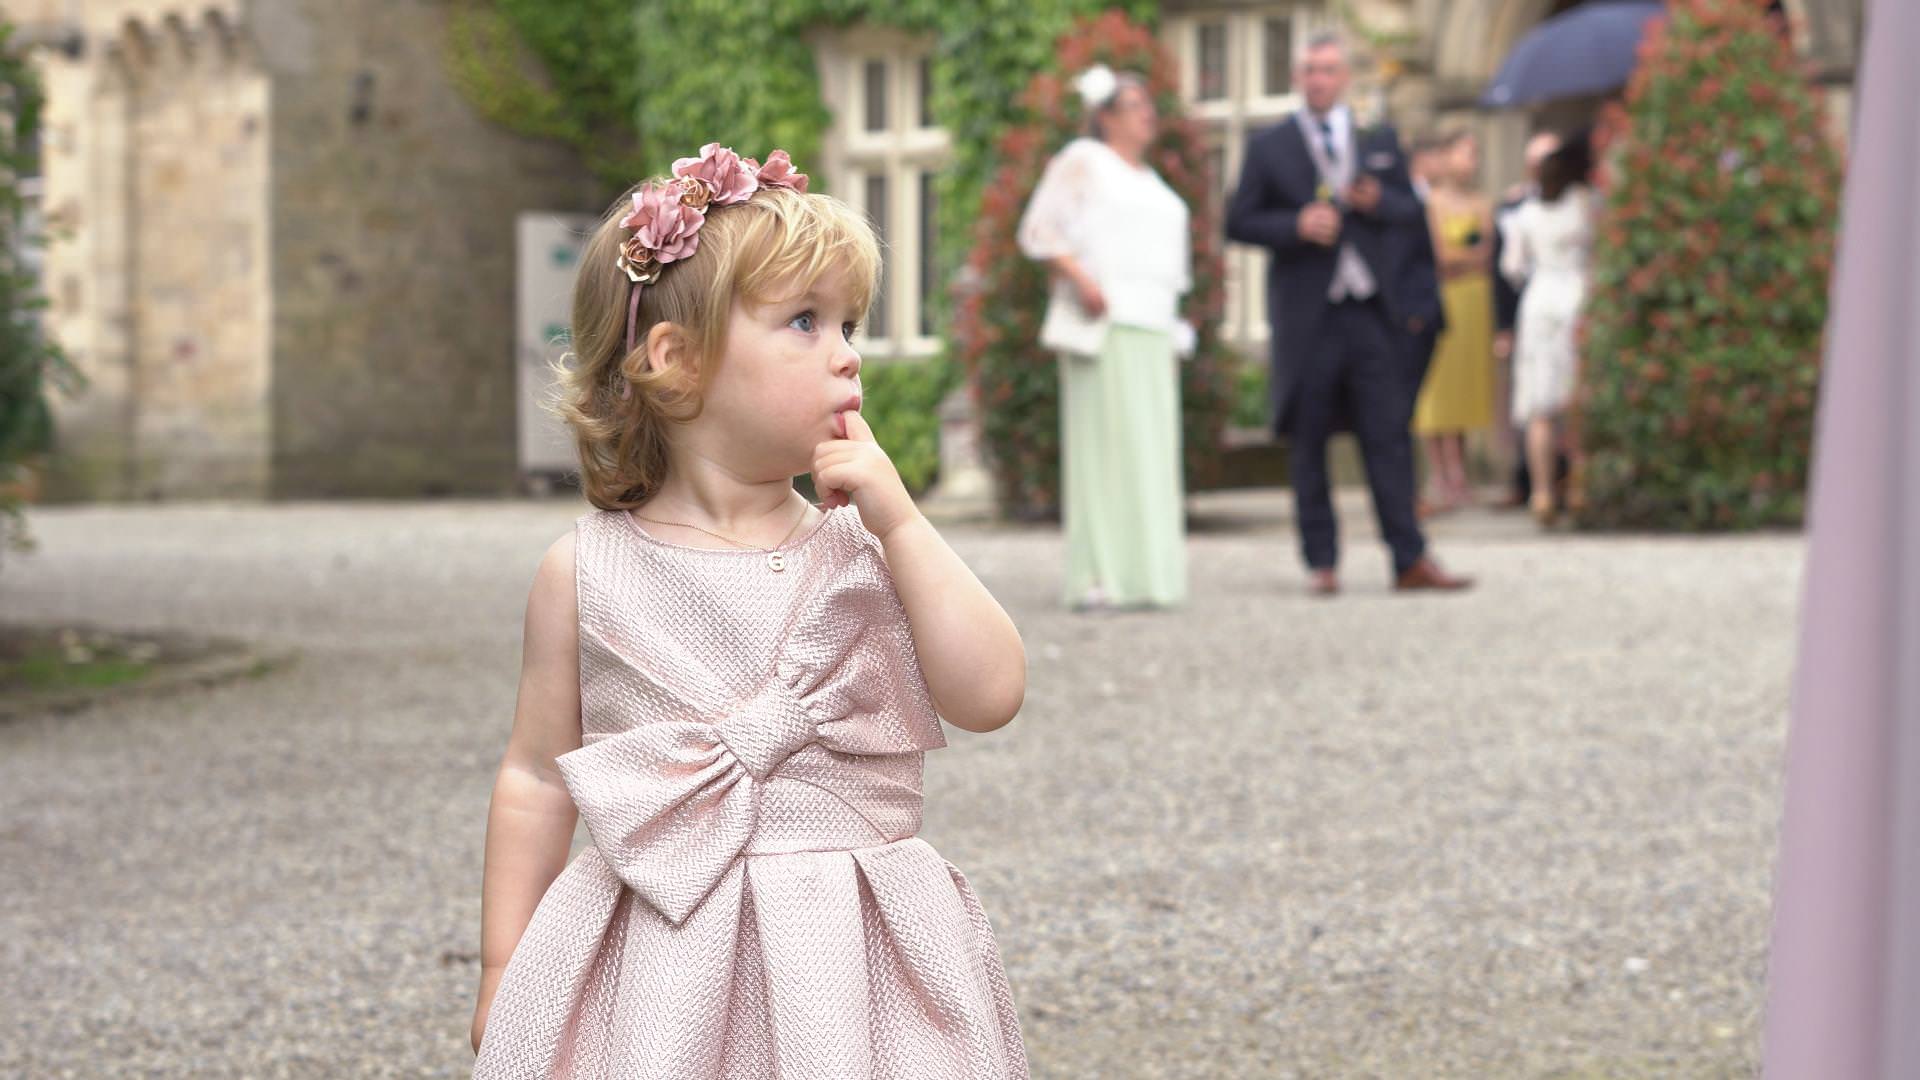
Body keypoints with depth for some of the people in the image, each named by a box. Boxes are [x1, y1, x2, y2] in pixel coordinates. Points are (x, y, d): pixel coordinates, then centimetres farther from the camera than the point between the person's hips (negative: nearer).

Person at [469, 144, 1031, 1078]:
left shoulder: (865, 551, 1)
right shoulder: (586, 573, 0)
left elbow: (990, 696, -9)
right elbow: (537, 777, 6)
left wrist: (901, 522, -12)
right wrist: (503, 975, 6)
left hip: (848, 968, 1)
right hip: (658, 968, -1)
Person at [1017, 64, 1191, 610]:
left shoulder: (1147, 180, 24)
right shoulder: (1082, 161, 2)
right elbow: (1039, 230, -6)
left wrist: (1173, 333, 19)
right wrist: (1079, 277, -19)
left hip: (1152, 327, 8)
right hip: (1102, 322, -8)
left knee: (1151, 451, 3)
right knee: (1103, 441, -13)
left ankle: (1144, 575, 4)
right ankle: (1096, 579, -15)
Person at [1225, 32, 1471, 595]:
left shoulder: (1380, 141, 14)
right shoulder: (1268, 146, 5)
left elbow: (1413, 212, 13)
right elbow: (1239, 222, 2)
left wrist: (1378, 202, -8)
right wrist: (1295, 227, -15)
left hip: (1371, 310, 2)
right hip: (1306, 312, -2)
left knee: (1388, 436, -2)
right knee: (1307, 440, 1)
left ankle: (1410, 560, -2)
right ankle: (1321, 563, 7)